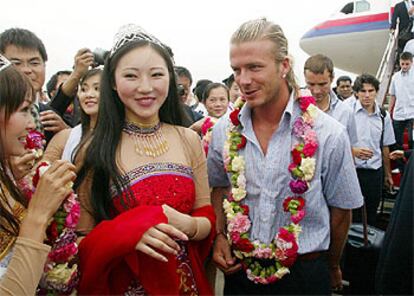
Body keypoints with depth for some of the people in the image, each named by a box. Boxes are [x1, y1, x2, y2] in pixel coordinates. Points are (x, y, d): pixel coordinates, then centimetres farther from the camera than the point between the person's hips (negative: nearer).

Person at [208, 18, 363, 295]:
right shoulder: (224, 130, -6)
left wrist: (332, 266, 8)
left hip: (305, 273, -2)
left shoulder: (328, 134, -15)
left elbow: (341, 210, -3)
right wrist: (220, 236, -3)